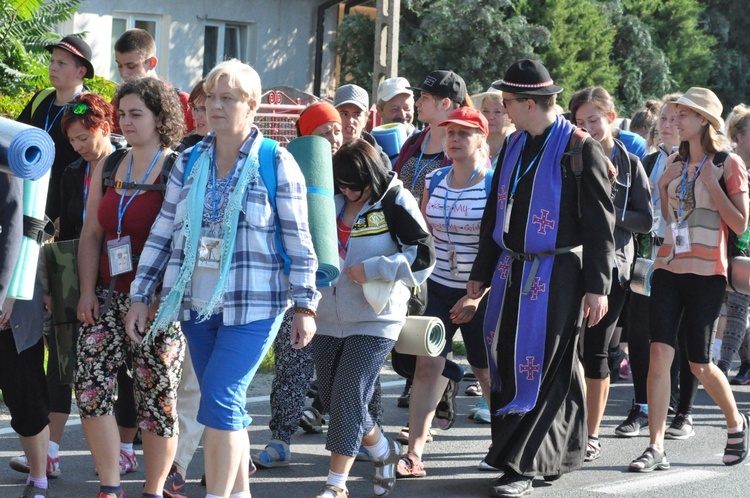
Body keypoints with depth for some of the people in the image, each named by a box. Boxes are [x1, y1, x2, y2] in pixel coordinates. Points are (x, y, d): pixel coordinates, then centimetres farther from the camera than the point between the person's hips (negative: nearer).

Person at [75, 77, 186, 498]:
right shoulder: (108, 168, 13)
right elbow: (92, 234, 14)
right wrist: (87, 289, 4)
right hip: (108, 297, 5)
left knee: (157, 398, 0)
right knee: (91, 387, -6)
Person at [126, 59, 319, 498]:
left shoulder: (276, 163, -4)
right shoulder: (189, 163, 8)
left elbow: (298, 241, -4)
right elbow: (162, 234, 10)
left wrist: (306, 306, -6)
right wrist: (141, 298, 7)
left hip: (253, 308, -5)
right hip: (197, 306, 5)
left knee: (220, 401, -14)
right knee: (227, 407, 10)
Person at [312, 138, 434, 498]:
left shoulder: (395, 203, -7)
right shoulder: (333, 202, 8)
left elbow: (423, 256, -11)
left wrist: (373, 269, -17)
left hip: (374, 321, -6)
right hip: (329, 318, 6)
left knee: (348, 398, -10)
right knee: (331, 398, 9)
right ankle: (384, 452, 32)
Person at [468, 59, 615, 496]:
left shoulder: (580, 149, -10)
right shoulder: (515, 146, 11)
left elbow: (600, 224, -10)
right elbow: (495, 213, 18)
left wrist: (597, 287, -12)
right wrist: (482, 273, 18)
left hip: (556, 275, -7)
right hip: (512, 270, 7)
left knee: (539, 370, -5)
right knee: (507, 361, 10)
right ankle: (559, 455, 23)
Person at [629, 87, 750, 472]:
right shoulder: (675, 163, 13)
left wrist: (712, 184, -13)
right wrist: (662, 186, 4)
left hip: (706, 272, -4)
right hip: (669, 267, 4)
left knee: (699, 363, 4)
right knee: (659, 353, -8)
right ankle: (656, 448, -9)